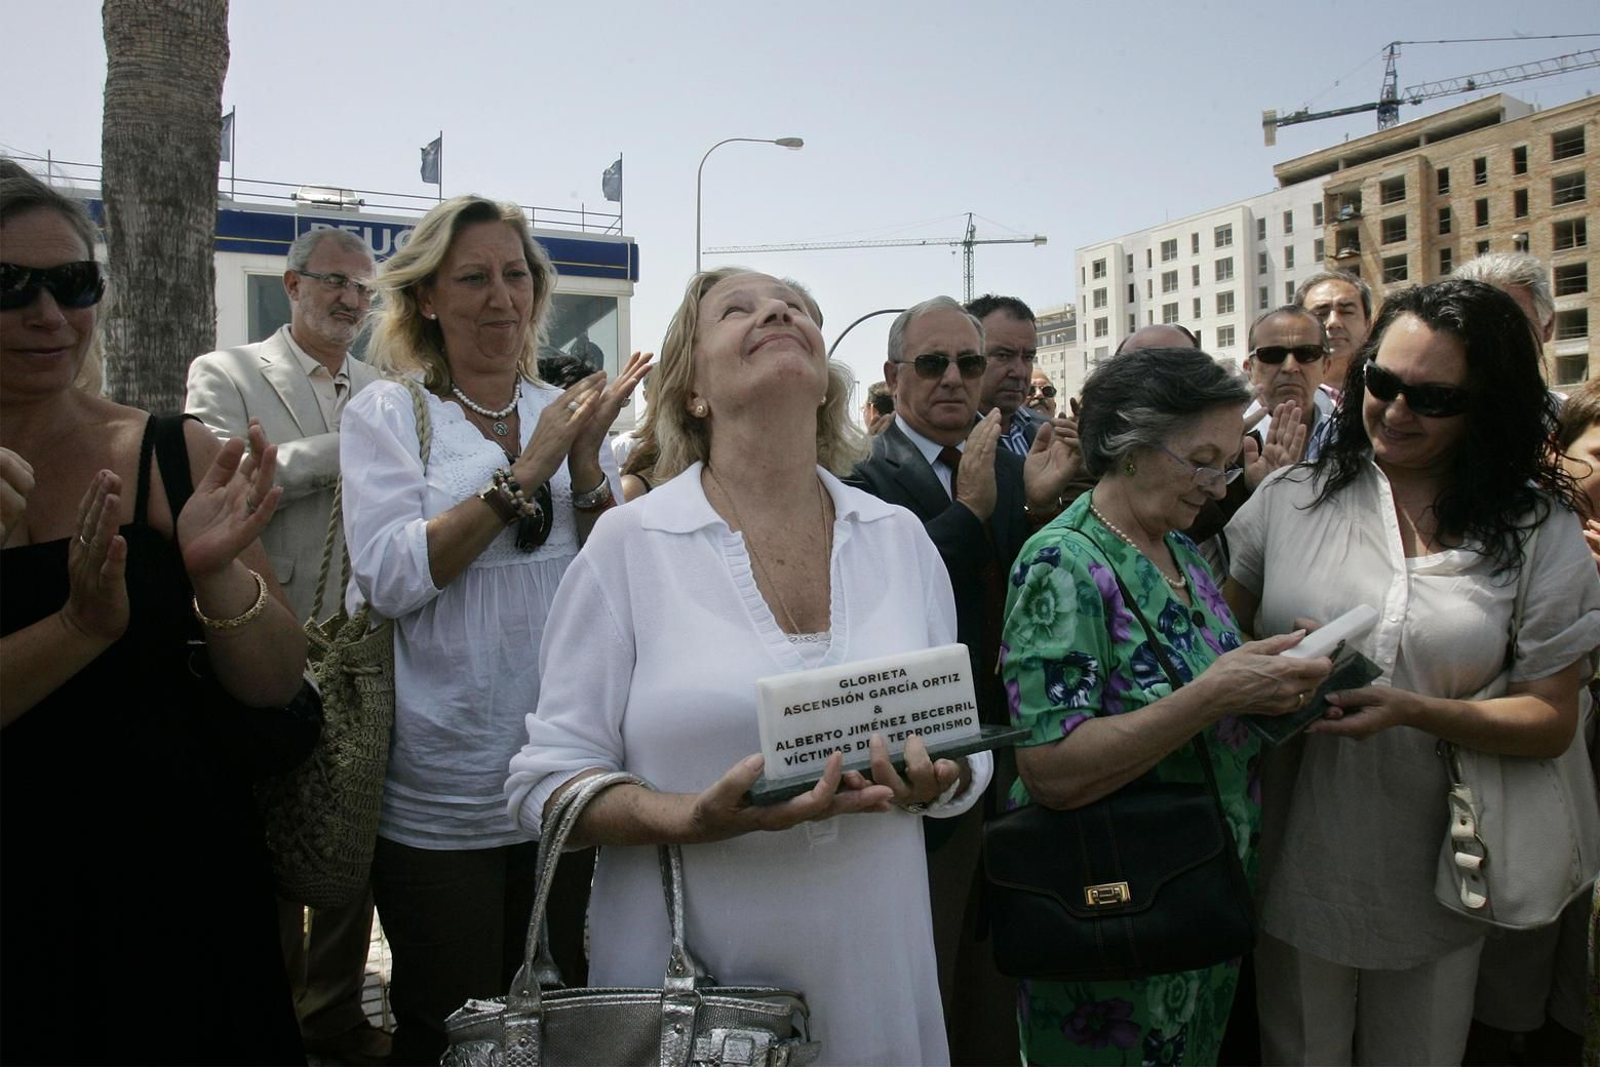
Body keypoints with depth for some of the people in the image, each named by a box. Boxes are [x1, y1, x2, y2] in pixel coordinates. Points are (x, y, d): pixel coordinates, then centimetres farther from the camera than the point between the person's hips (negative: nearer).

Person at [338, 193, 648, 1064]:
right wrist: (528, 471, -17)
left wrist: (586, 463, -12)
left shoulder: (569, 413, 8)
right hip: (441, 794, -3)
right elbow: (392, 576, -16)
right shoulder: (384, 413, -2)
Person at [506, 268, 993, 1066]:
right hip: (684, 984, -3)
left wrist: (935, 782, -13)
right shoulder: (628, 544, -7)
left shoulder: (900, 538, 3)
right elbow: (545, 782, -6)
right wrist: (696, 819, -23)